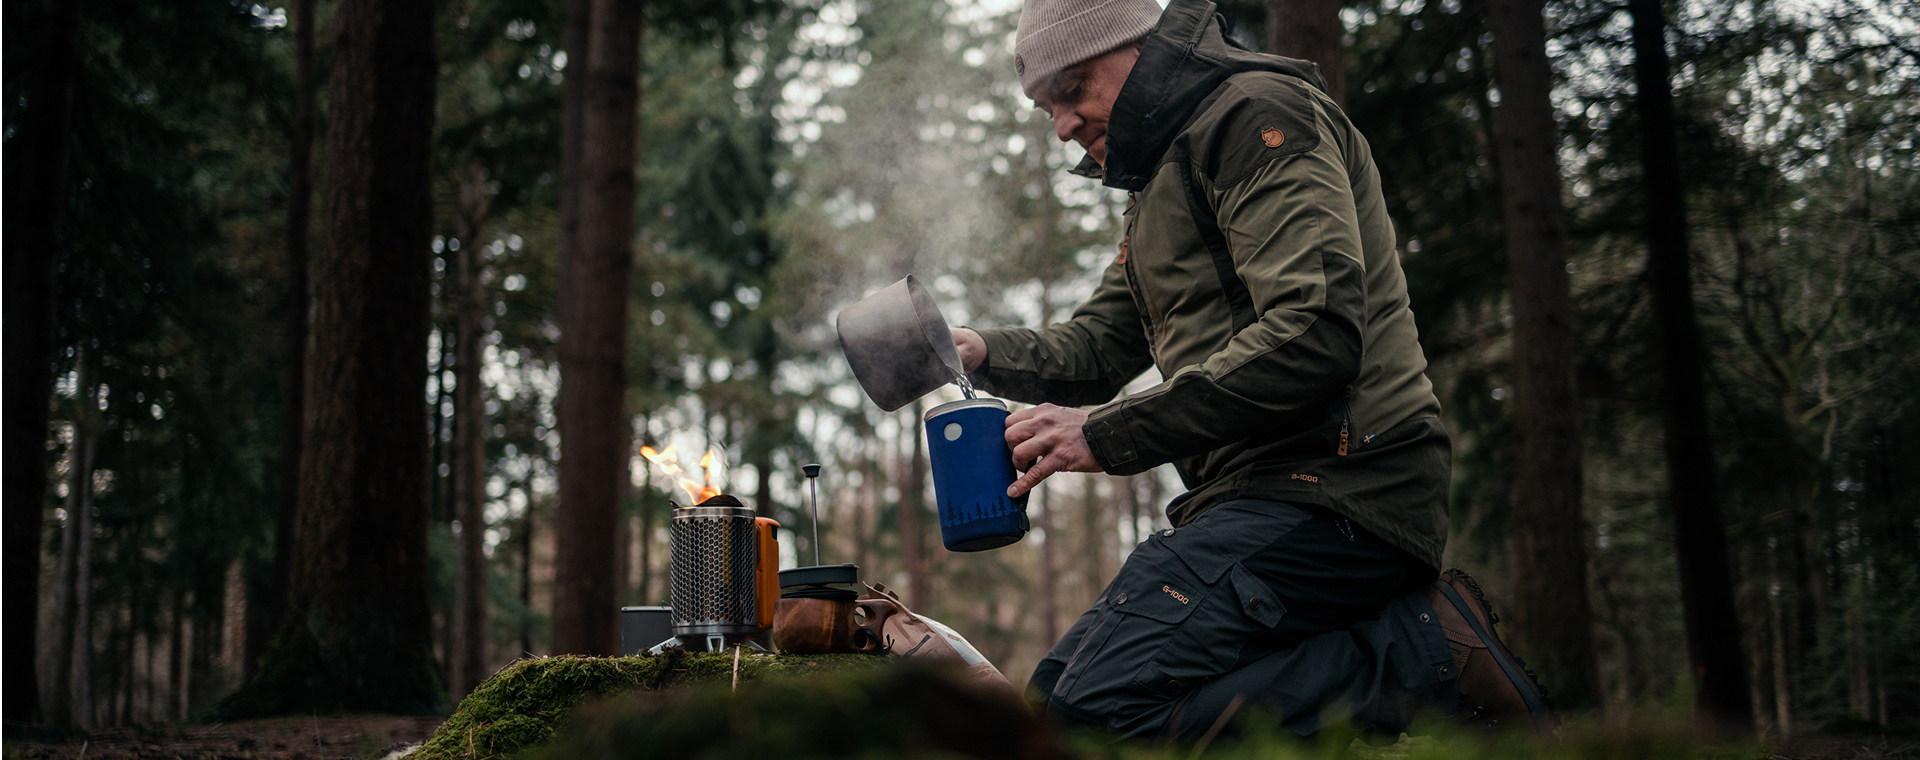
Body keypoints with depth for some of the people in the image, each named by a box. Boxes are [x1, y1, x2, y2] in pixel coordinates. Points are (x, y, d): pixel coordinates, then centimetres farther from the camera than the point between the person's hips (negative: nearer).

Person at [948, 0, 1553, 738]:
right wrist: (983, 351, 5)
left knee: (1100, 707, -23)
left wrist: (1107, 434, -19)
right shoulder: (1159, 189, 26)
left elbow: (1315, 333, -20)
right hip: (1264, 494, 11)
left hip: (1337, 490, -11)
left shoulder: (1258, 113, -7)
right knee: (1056, 690, 7)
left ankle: (1426, 656, -14)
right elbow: (1096, 346, 26)